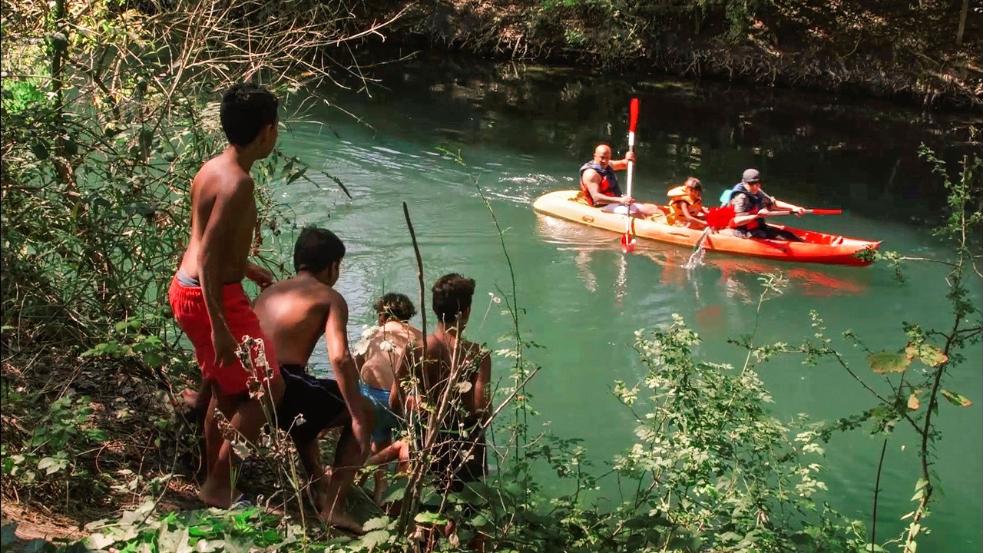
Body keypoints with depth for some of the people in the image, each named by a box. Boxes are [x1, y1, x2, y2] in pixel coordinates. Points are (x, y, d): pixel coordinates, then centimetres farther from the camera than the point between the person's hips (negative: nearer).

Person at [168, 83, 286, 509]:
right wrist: (219, 325, -26)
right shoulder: (237, 182, -23)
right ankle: (219, 485, 6)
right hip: (212, 298, -10)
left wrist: (248, 269, 32)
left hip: (186, 288, 10)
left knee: (225, 388, 22)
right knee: (268, 388, 0)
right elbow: (208, 255, -26)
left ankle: (214, 479, 34)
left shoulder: (212, 168, 7)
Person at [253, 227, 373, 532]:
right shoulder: (330, 298, 4)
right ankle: (333, 506, 5)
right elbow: (339, 358, -11)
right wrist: (358, 419, -8)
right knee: (364, 413, 15)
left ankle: (318, 487, 40)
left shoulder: (269, 292, 23)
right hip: (284, 387, -7)